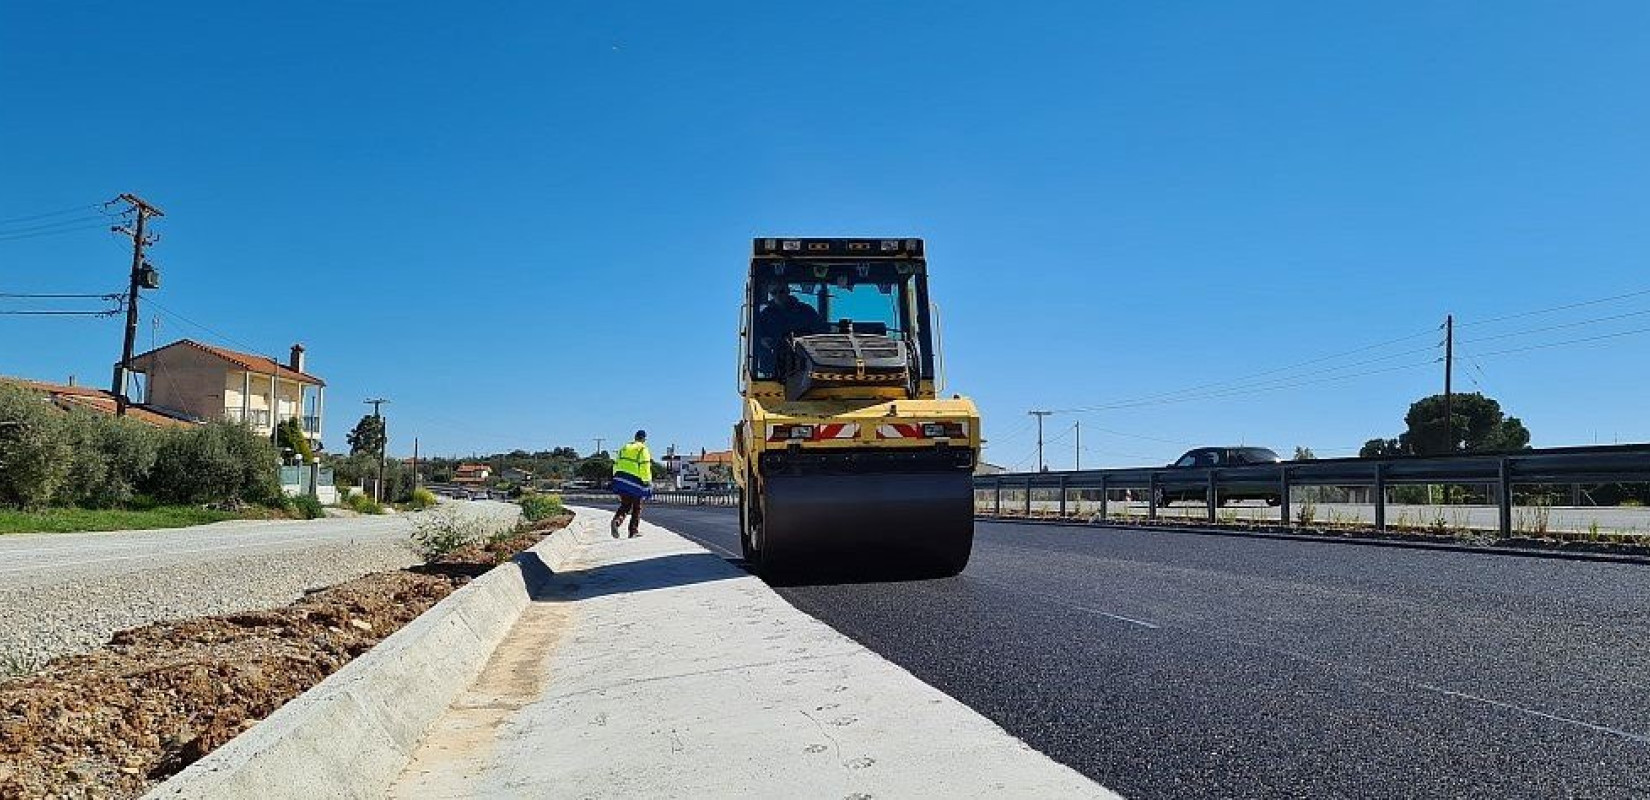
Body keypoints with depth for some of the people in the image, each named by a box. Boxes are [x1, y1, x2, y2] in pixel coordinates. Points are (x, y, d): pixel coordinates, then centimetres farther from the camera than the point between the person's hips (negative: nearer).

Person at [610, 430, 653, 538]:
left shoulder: (624, 448, 17)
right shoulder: (642, 449, -4)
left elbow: (616, 465, 19)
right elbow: (645, 467, -13)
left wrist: (617, 479, 25)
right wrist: (647, 481, -10)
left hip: (622, 480, 5)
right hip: (636, 482, -5)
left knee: (625, 505, 10)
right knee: (637, 508, 9)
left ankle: (617, 520, -19)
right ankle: (634, 531, 10)